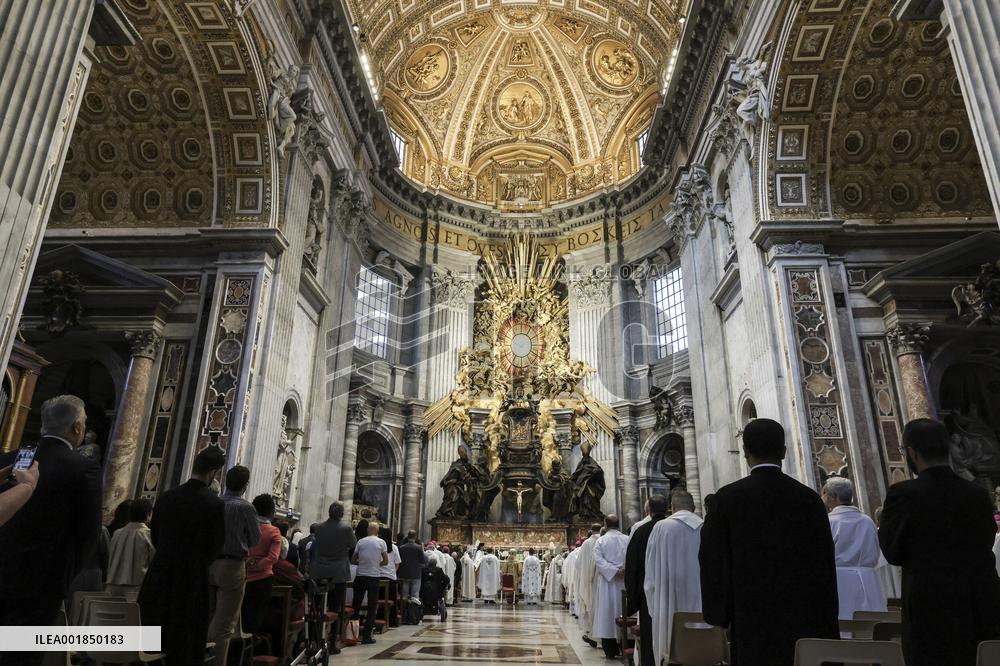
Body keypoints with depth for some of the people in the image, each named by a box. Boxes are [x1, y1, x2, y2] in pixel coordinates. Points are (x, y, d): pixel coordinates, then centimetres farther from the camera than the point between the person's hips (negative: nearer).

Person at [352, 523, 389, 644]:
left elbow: (354, 560, 4)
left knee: (356, 604, 13)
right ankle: (366, 636, 4)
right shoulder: (381, 542, -2)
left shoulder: (361, 541, 1)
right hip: (373, 576, -2)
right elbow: (386, 561, -1)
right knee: (372, 607, 6)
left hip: (360, 576, 2)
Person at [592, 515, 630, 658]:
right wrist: (623, 570, -10)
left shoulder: (600, 541, -3)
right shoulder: (627, 540, 1)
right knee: (622, 613, 11)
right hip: (624, 582, 2)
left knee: (607, 613, 2)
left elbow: (598, 560, -13)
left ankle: (610, 650, 3)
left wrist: (614, 571, -15)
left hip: (607, 582, -2)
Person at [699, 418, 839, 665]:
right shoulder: (810, 499, -2)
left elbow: (713, 561, -5)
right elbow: (825, 564, 2)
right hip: (806, 618, 2)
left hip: (753, 619, -2)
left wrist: (719, 614, 5)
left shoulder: (727, 498, -8)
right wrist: (827, 628, 10)